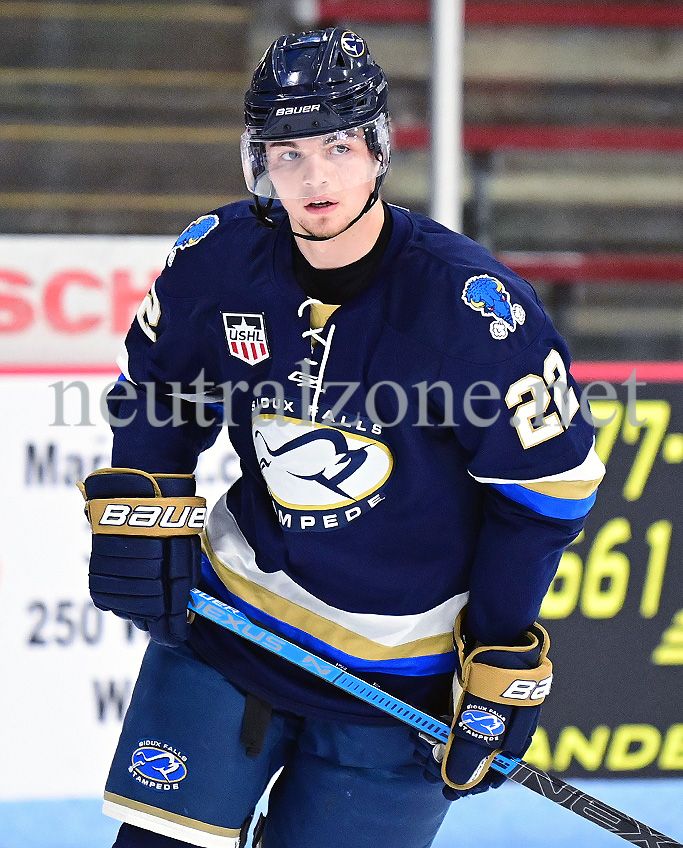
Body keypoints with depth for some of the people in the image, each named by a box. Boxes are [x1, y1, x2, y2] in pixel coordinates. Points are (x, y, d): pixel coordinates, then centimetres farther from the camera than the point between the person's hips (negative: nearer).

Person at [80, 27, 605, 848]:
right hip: (232, 615, 3)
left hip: (402, 671, -3)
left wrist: (503, 669, -11)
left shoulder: (473, 306, -21)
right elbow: (157, 387, 12)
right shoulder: (217, 258, -9)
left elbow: (546, 483, -12)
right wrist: (139, 510, -3)